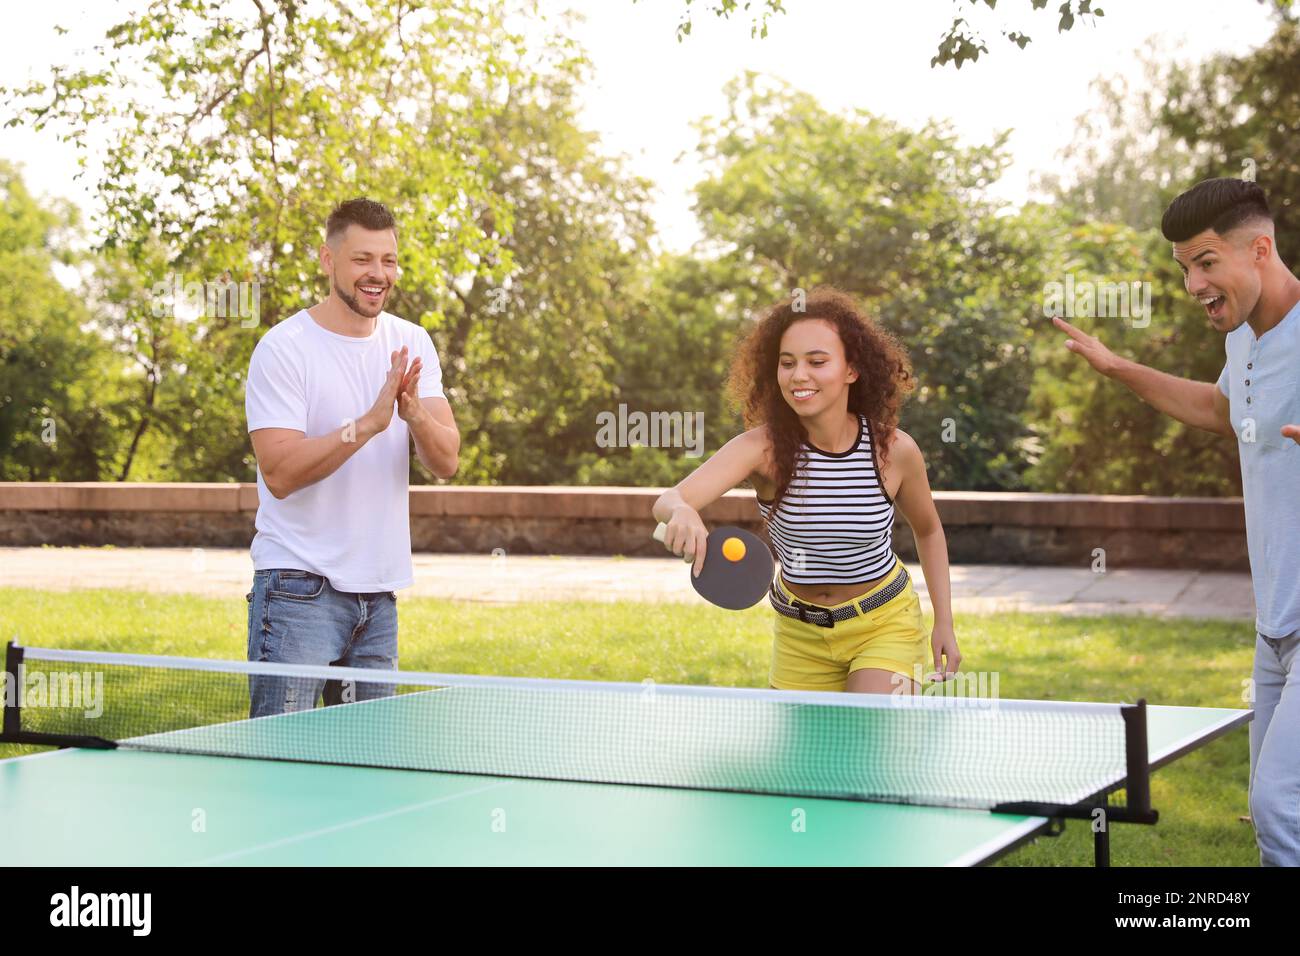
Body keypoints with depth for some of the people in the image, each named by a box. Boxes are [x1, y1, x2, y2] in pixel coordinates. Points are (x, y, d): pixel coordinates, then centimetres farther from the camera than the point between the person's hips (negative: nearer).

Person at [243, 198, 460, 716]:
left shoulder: (412, 343, 6)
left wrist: (414, 411, -22)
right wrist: (369, 423, -27)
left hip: (380, 592, 6)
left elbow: (446, 462, -2)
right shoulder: (283, 348, -9)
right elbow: (279, 474, -19)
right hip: (300, 590, -5)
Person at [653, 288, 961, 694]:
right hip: (800, 636, 2)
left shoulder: (894, 449, -16)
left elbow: (928, 530, 5)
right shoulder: (763, 447, -21)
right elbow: (668, 501, -36)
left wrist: (944, 622, 1)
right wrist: (681, 513, -60)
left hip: (885, 625, -1)